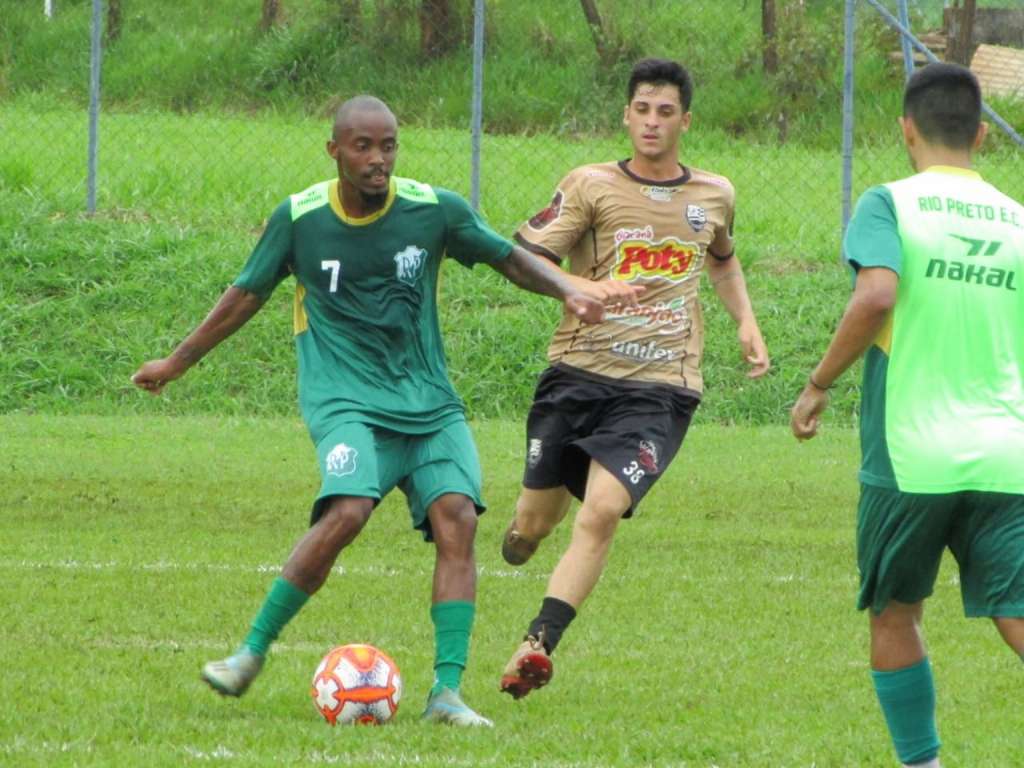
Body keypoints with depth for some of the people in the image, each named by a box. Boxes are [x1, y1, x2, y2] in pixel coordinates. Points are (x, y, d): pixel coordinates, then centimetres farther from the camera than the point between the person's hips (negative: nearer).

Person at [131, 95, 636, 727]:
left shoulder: (435, 211, 0)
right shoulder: (299, 219, -1)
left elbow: (508, 257, 14)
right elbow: (247, 295, 13)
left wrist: (567, 292, -4)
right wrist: (177, 363, 19)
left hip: (429, 402, 3)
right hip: (346, 401, -3)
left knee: (457, 520, -18)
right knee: (347, 512, -28)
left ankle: (448, 692, -17)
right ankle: (252, 652, -13)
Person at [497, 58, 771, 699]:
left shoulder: (714, 195, 12)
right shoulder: (592, 186, 1)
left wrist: (747, 322, 19)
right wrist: (578, 290, -24)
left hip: (660, 388, 0)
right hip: (579, 373, 0)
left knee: (602, 511, -21)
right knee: (537, 521, 5)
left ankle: (538, 645, -23)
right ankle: (523, 532, 44)